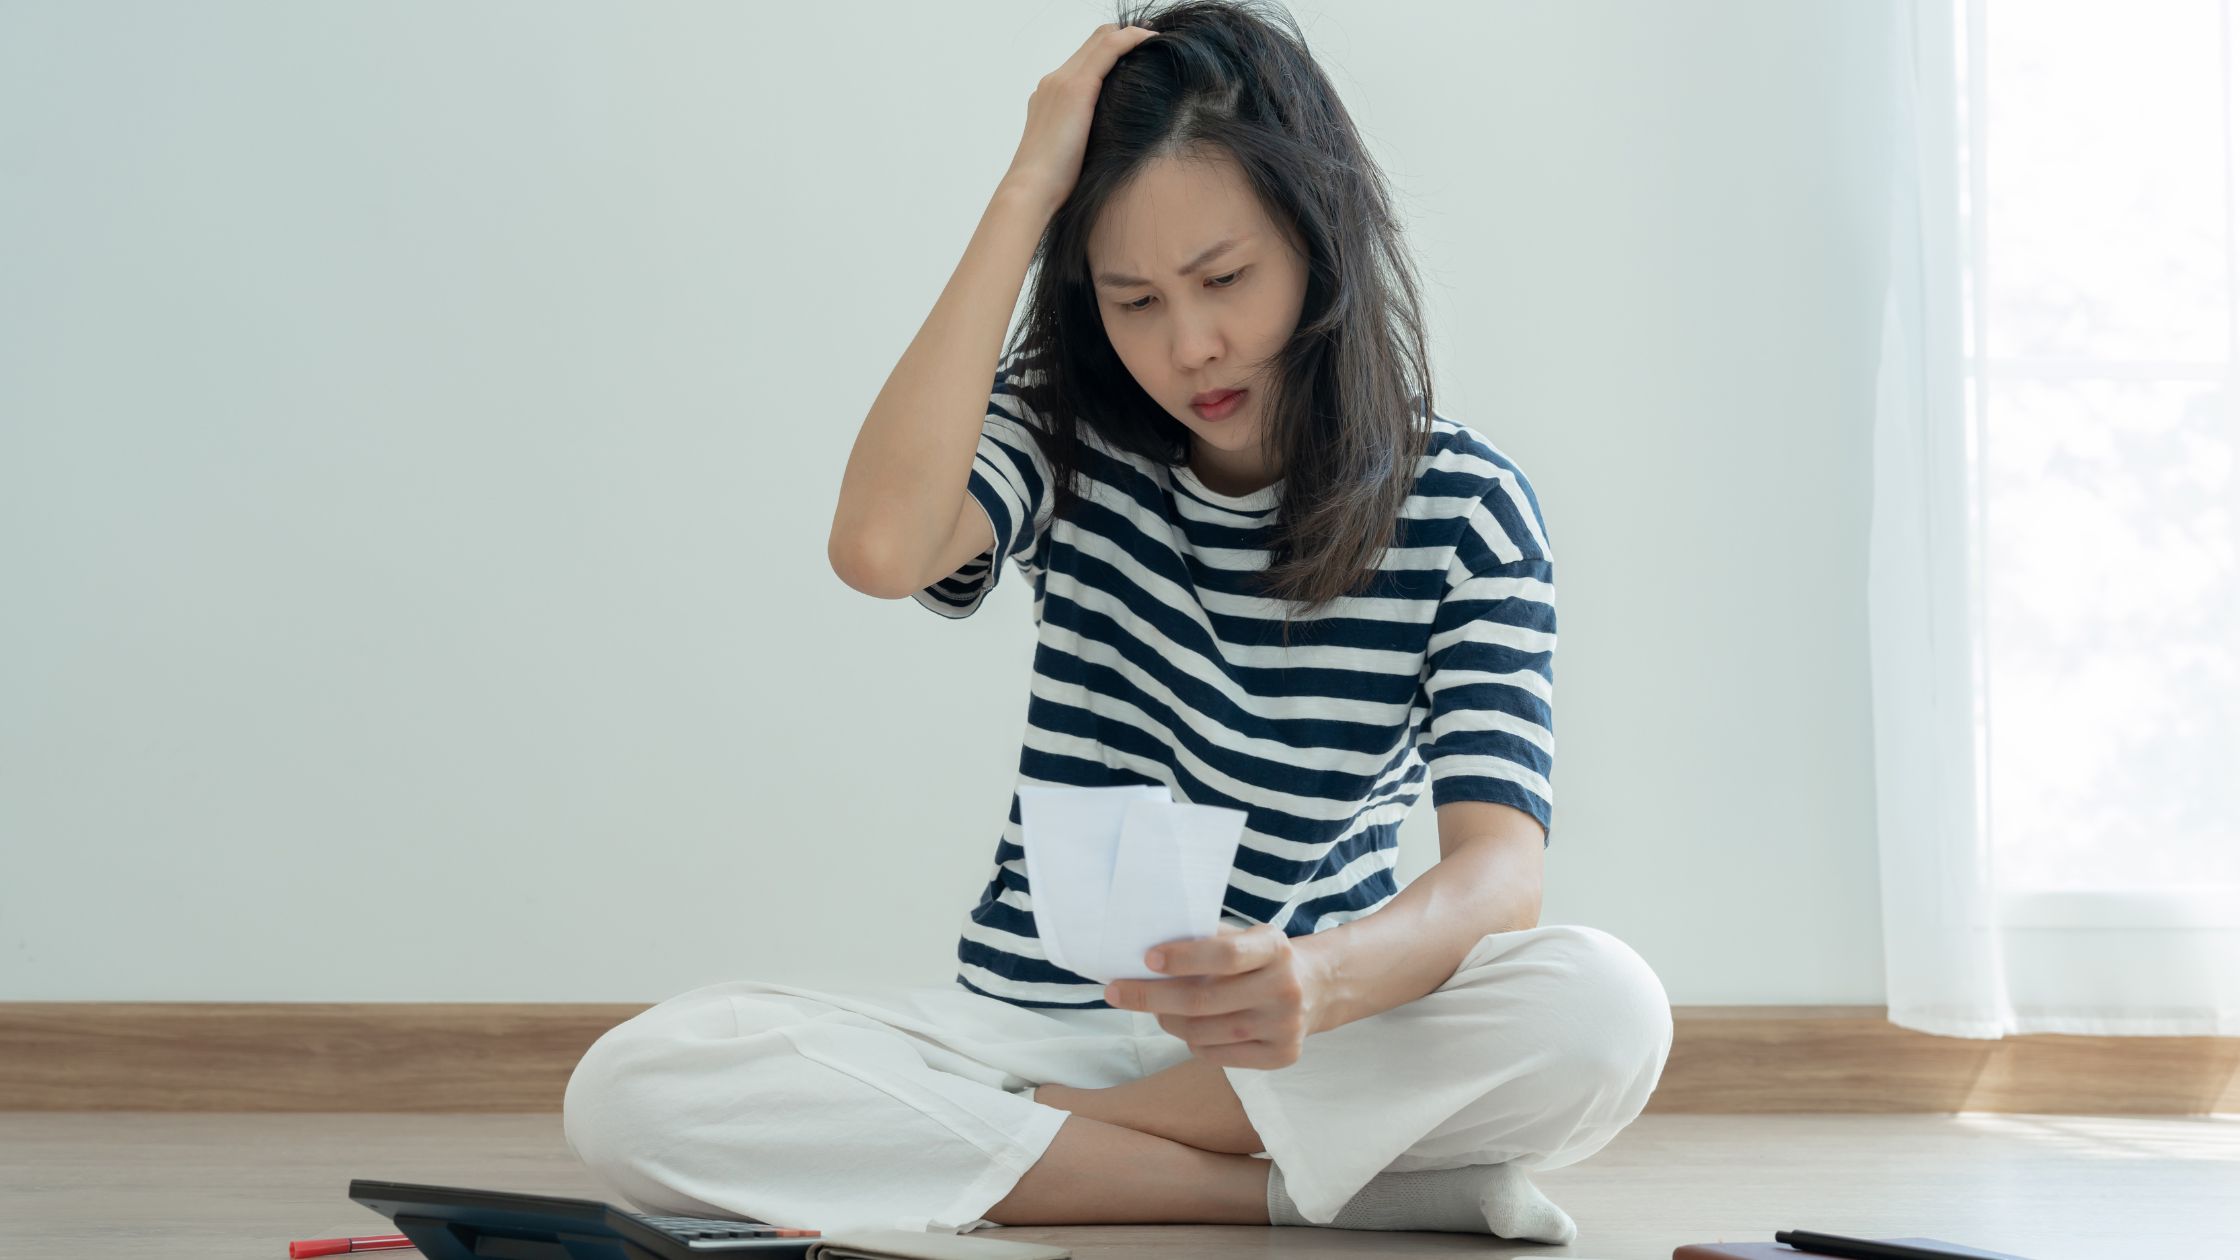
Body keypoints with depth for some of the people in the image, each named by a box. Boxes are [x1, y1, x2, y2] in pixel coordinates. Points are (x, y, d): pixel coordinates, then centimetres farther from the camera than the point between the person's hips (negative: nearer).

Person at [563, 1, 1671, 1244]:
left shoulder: (1464, 510, -5)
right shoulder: (1068, 439, 0)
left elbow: (1498, 865, -19)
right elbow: (880, 547, -24)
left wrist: (1325, 981, -43)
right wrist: (1025, 193, -18)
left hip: (1304, 1037, -1)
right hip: (1034, 1017, 1)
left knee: (1602, 1012, -34)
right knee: (634, 1092, -25)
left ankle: (975, 1145, -22)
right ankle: (1299, 1184, -23)